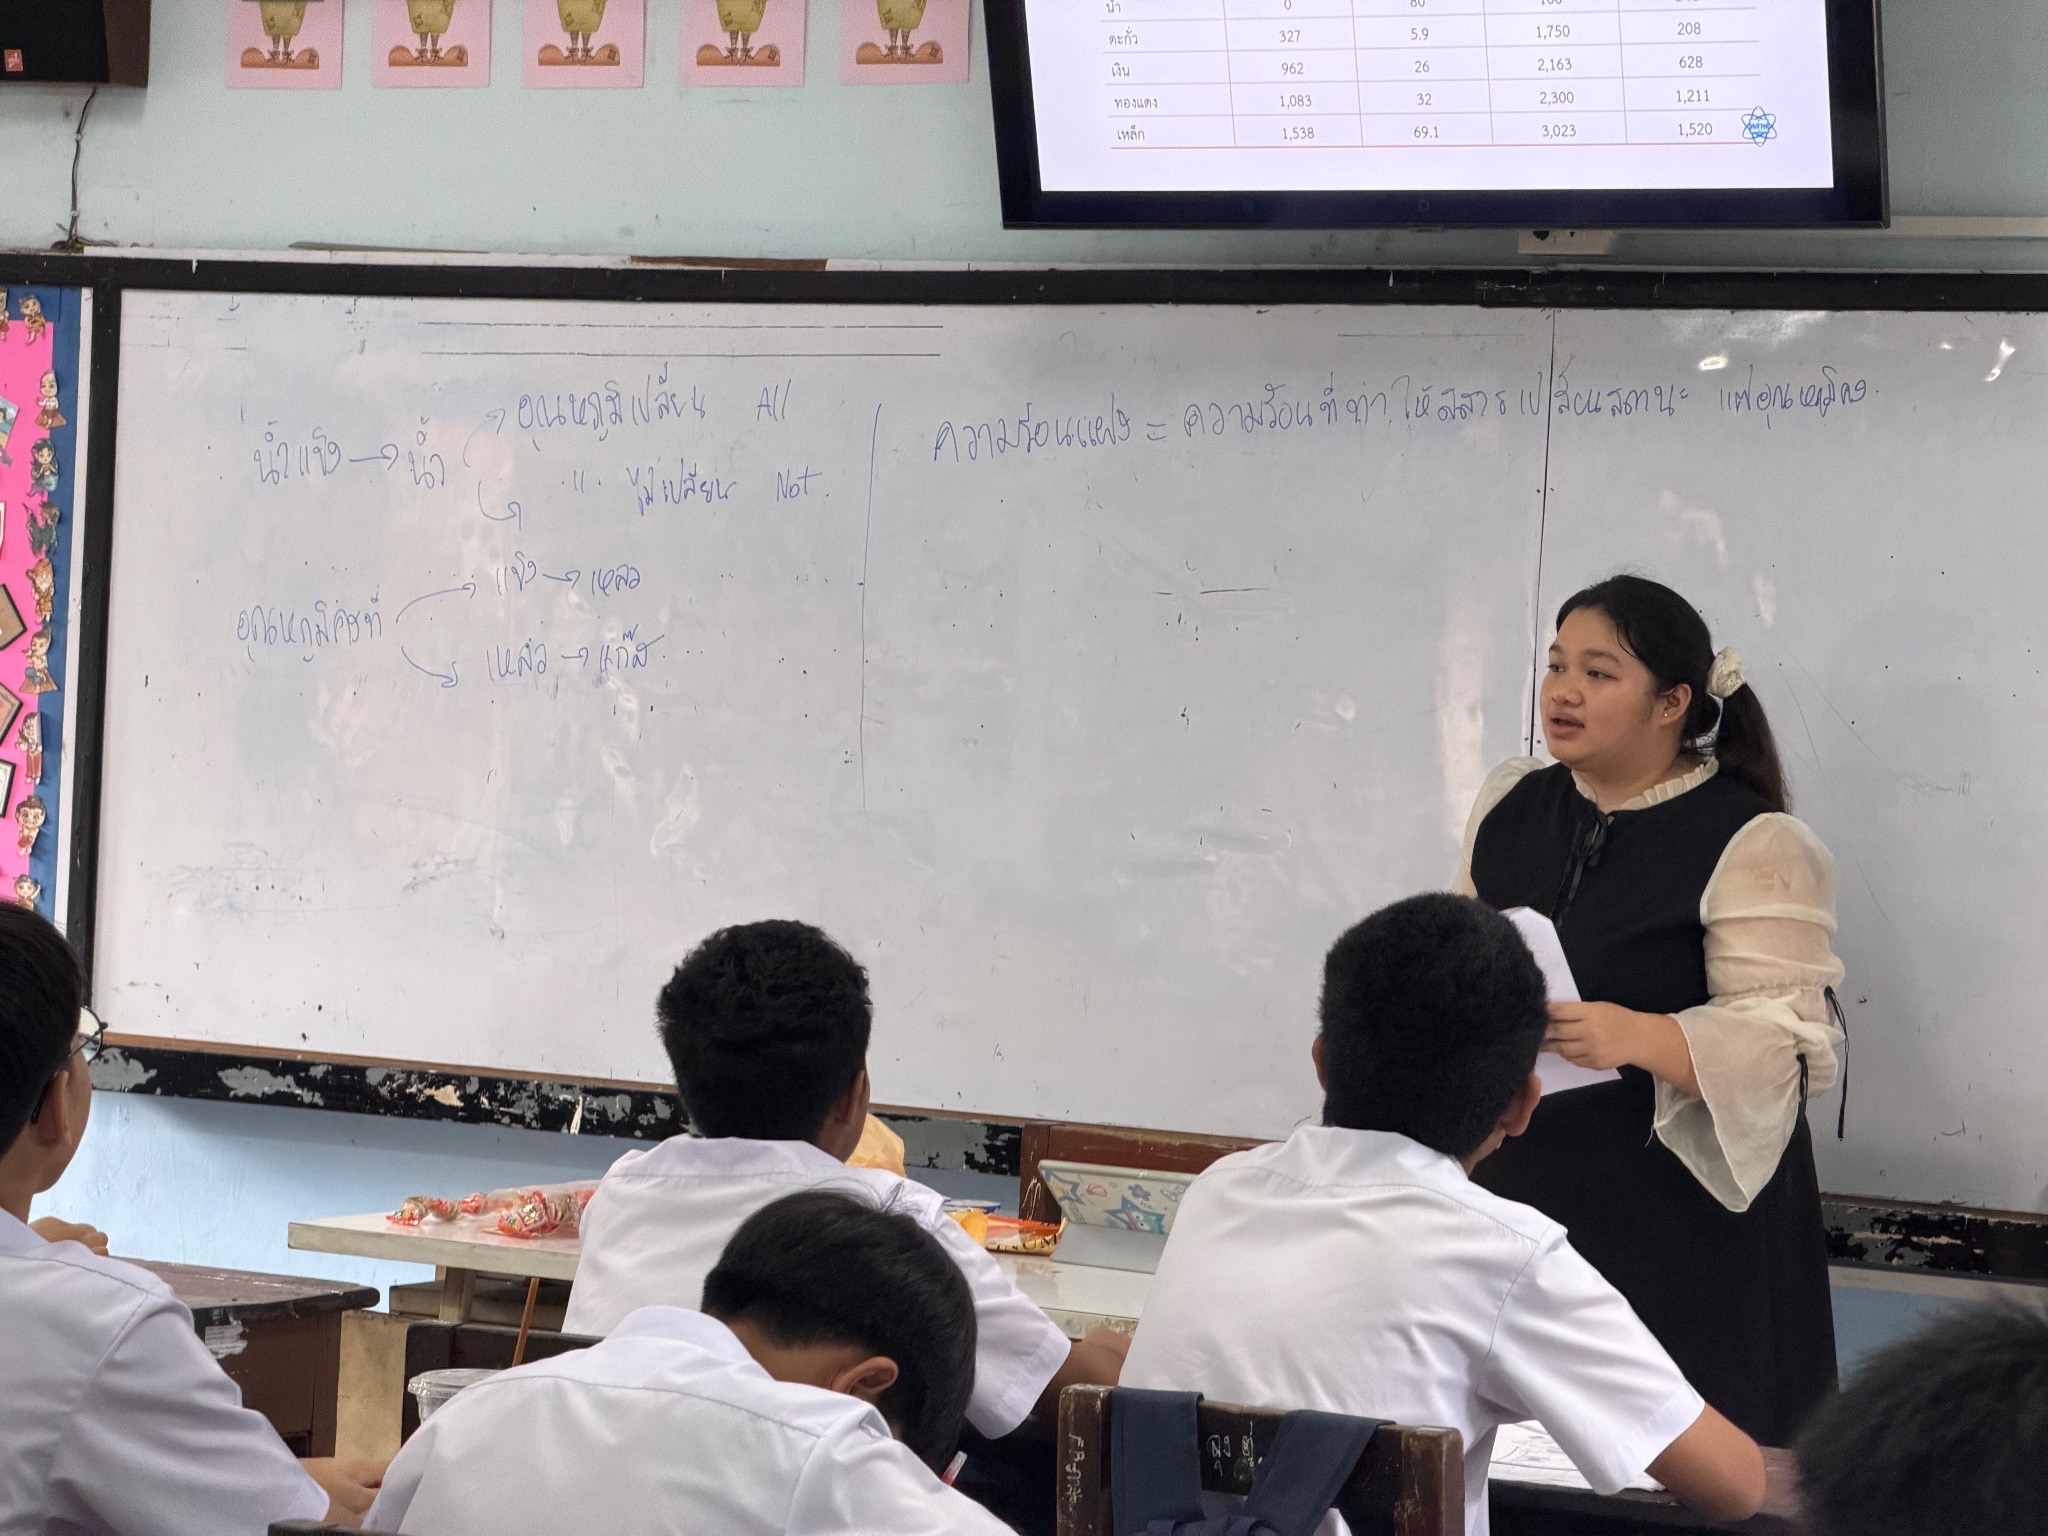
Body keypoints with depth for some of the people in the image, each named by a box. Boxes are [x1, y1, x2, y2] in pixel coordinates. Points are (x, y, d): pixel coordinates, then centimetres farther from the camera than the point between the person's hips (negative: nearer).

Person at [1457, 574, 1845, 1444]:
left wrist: (1636, 1037, -29)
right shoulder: (1511, 809, 13)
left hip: (1680, 1211, -5)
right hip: (1517, 1190, 5)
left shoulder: (1750, 847, -7)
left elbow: (1785, 1046, -14)